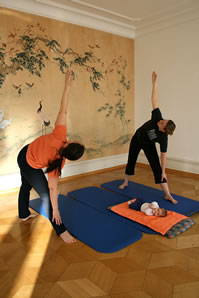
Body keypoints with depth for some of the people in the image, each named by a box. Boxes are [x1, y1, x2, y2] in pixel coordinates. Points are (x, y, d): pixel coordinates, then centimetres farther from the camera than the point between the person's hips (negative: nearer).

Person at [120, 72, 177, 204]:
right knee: (131, 161, 16)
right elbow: (154, 101, -35)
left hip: (148, 145, -3)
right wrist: (154, 82, -37)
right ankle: (126, 182, 40)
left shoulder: (163, 138, -35)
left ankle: (168, 195, -4)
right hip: (137, 140, 3)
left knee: (157, 168, -11)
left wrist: (164, 172, -23)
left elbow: (163, 155, -27)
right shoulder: (157, 118, -33)